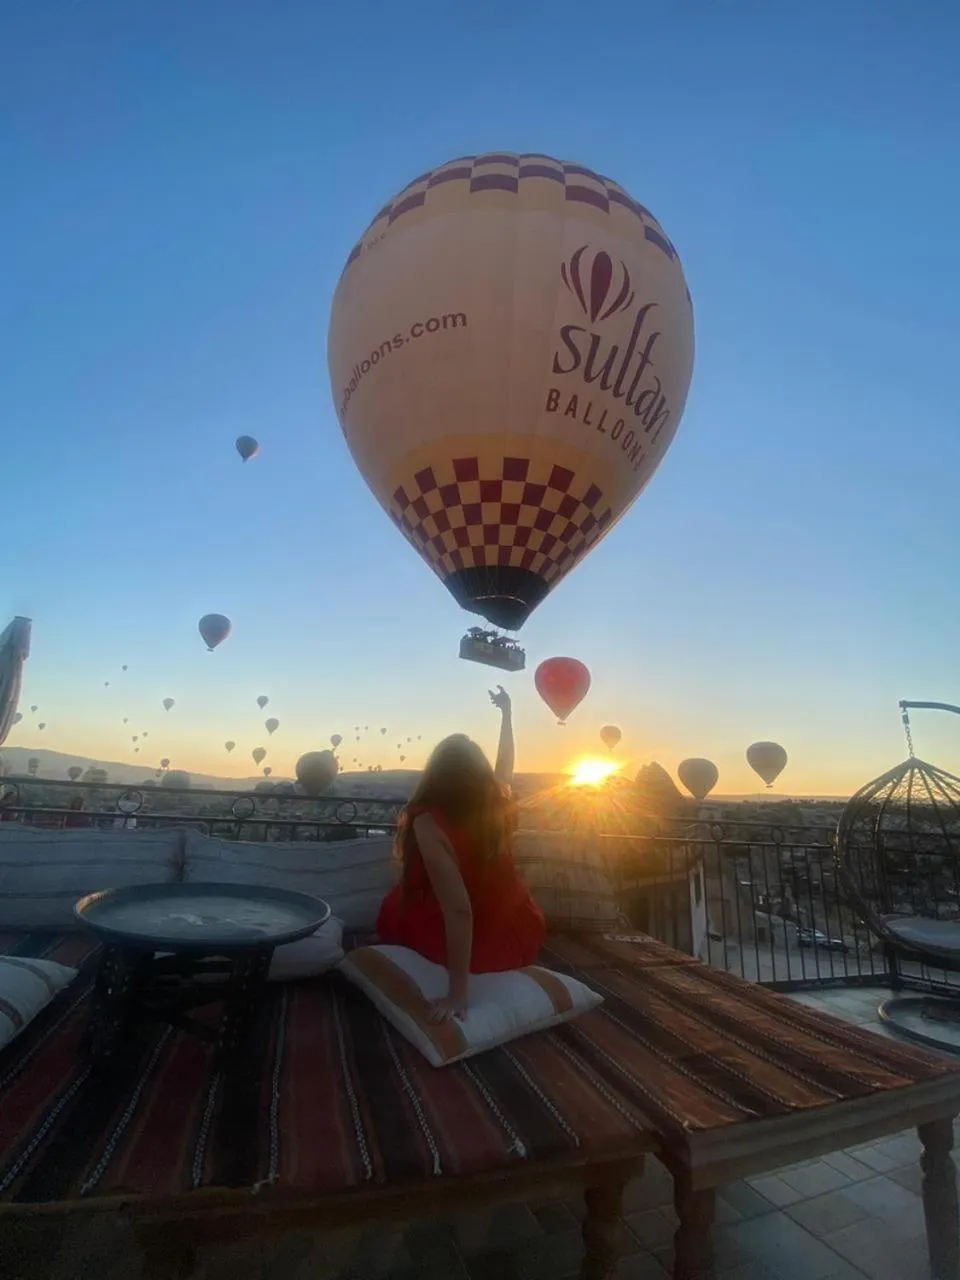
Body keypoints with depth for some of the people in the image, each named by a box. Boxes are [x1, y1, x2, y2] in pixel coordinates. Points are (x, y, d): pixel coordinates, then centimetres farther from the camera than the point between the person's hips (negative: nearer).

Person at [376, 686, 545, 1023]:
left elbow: (459, 911, -29)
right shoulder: (497, 805, -8)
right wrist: (507, 712, 28)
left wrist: (457, 992, -25)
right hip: (524, 941, 5)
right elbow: (505, 762, 14)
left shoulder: (428, 822, -23)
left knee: (395, 906, 23)